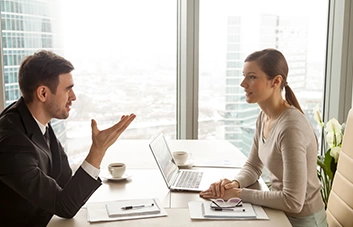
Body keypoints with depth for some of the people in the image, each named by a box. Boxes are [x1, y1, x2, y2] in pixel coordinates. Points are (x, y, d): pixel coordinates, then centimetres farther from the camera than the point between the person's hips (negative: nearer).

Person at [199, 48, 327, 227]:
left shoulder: (291, 128, -27)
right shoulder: (264, 116, -2)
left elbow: (293, 202, -27)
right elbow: (253, 166, 9)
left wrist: (238, 194, -21)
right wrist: (235, 184, -11)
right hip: (279, 211, 6)